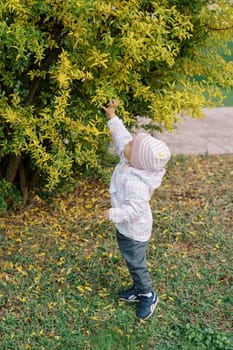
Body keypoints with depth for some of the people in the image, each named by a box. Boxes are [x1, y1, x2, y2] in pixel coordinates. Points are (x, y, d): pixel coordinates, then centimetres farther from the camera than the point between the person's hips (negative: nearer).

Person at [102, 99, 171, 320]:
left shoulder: (136, 183, -37)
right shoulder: (132, 160, -11)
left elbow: (135, 209, -35)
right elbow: (121, 137, 4)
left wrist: (113, 214, -28)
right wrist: (112, 118, 7)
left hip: (134, 230, -9)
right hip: (125, 227, 9)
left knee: (136, 263, 9)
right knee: (131, 260, 24)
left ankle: (148, 296, 30)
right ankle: (139, 288, 43)